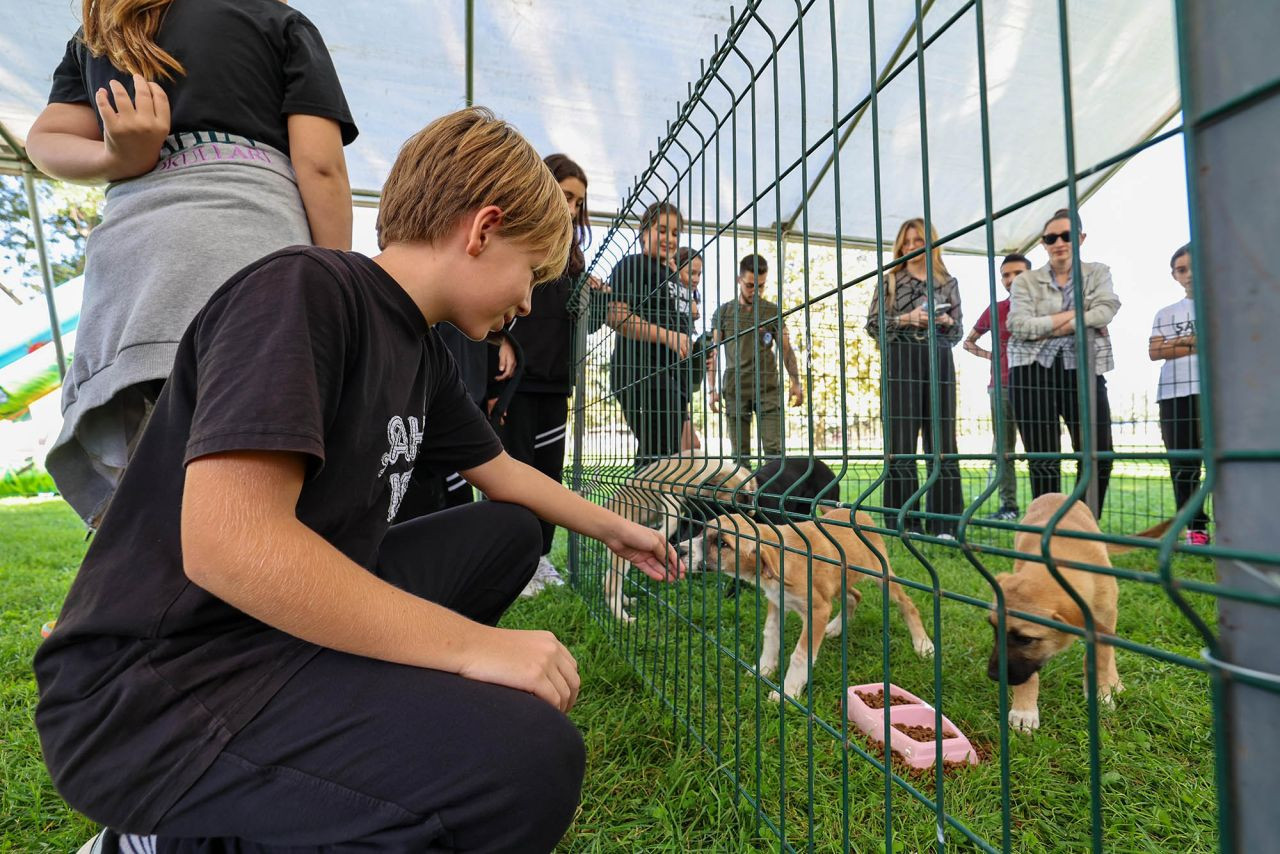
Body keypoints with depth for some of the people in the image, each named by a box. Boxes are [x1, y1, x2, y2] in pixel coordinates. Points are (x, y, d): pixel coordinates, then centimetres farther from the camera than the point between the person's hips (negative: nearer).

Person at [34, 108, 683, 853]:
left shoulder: (423, 353, 7)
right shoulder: (301, 289, -19)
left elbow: (500, 474, 18)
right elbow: (229, 544, -29)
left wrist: (615, 529, 24)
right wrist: (474, 644, -24)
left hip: (297, 618, 9)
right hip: (159, 690, -9)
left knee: (508, 530, 12)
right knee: (529, 759, -27)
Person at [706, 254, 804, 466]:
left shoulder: (773, 311, 9)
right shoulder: (723, 312, 8)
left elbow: (786, 349, 10)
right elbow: (713, 352, 7)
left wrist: (795, 382, -2)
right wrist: (712, 389, -2)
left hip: (768, 387, 0)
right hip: (735, 389, 0)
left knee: (773, 449, -6)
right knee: (740, 453, 3)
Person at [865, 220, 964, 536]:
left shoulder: (948, 282, 17)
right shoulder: (890, 281, 11)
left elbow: (959, 330, 17)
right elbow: (873, 324, 3)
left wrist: (946, 322, -4)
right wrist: (906, 319, -11)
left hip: (939, 361, 3)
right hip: (901, 361, -2)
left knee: (942, 442, 0)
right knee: (901, 441, -6)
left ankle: (943, 524, 6)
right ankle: (903, 523, -1)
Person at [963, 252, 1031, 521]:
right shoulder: (995, 310, 10)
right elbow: (968, 341, 22)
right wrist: (990, 355, 6)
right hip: (1001, 386, 3)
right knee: (1003, 448, 3)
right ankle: (1008, 506, 9)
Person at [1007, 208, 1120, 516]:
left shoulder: (1098, 273, 15)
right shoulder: (1025, 281, 10)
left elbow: (1105, 312, -4)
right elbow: (1019, 325, -7)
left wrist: (1047, 326, -10)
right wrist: (1078, 316, -5)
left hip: (1084, 372, 2)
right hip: (1035, 372, -2)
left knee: (1098, 457, -1)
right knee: (1043, 461, -2)